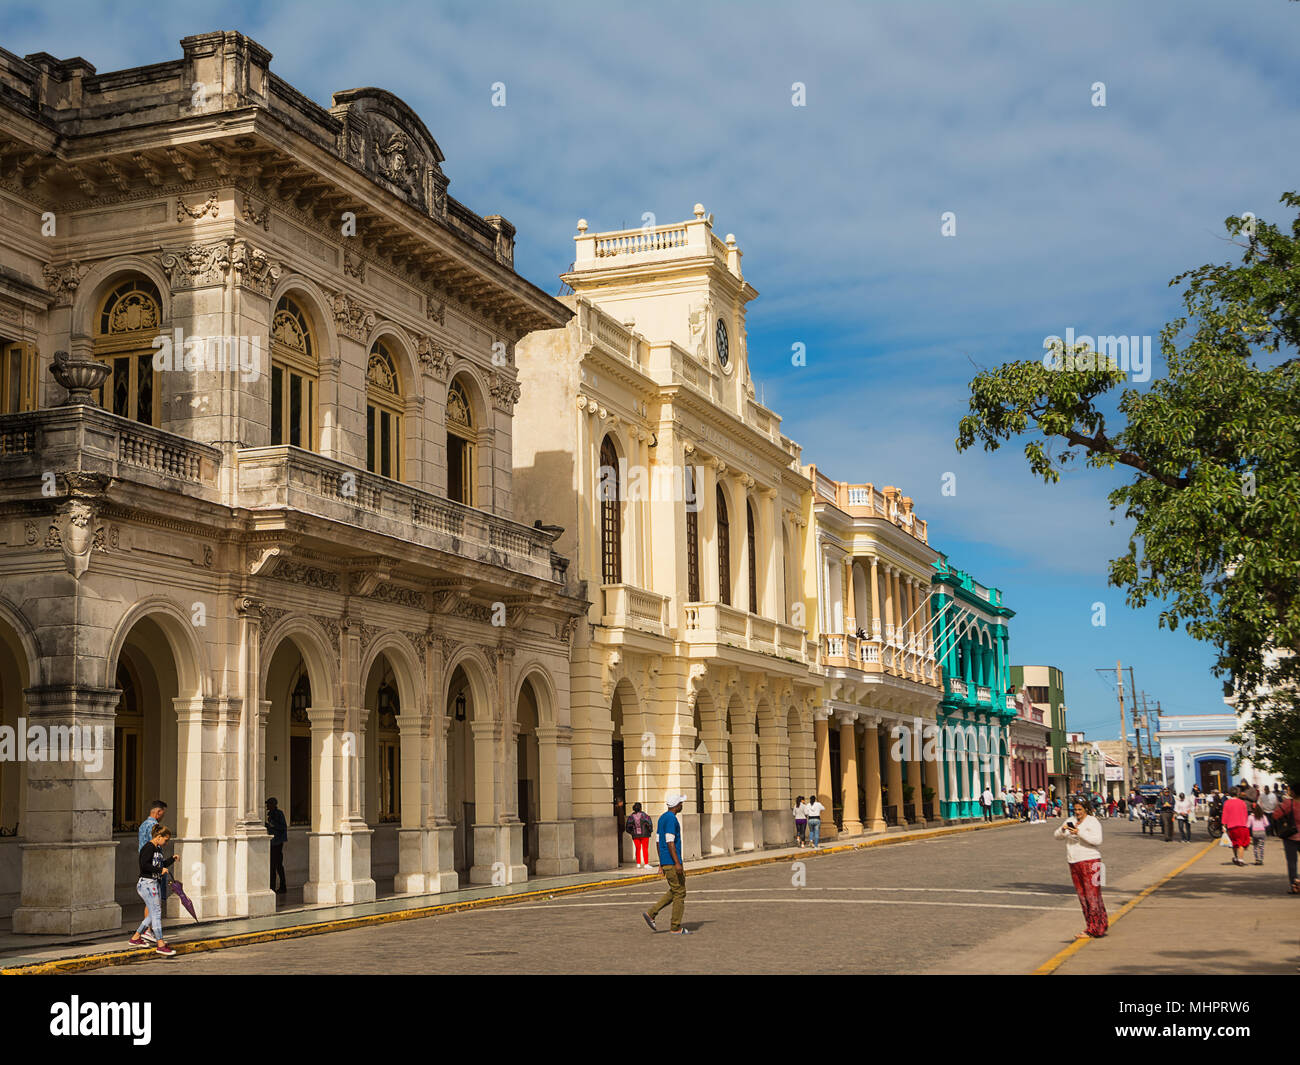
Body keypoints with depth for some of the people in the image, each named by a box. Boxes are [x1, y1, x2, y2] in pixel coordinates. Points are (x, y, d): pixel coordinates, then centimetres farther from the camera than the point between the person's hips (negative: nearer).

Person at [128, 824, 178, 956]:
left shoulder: (158, 849, 16)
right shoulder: (148, 848, -14)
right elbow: (144, 865, -24)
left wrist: (171, 859, 13)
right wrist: (160, 870, -19)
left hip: (156, 884, 10)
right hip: (146, 883, -10)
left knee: (154, 914, 14)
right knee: (156, 913, -10)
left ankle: (135, 938, 26)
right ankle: (160, 945, -10)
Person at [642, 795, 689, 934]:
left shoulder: (662, 818, 16)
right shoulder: (671, 819, -15)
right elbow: (670, 842, -22)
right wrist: (677, 863, -24)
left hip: (665, 862, 10)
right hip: (672, 861, -10)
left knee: (674, 891, 16)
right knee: (679, 892, -2)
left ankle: (651, 913, 8)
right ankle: (676, 928, 1)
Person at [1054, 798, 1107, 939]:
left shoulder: (1092, 822, -4)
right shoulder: (1071, 821, 15)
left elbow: (1097, 840, -17)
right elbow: (1057, 836, 14)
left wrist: (1079, 833, -23)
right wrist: (1062, 830, -8)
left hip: (1089, 861, -7)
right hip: (1074, 863, 7)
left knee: (1092, 894, -7)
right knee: (1082, 896, 7)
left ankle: (1093, 930, -3)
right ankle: (1102, 923, 17)